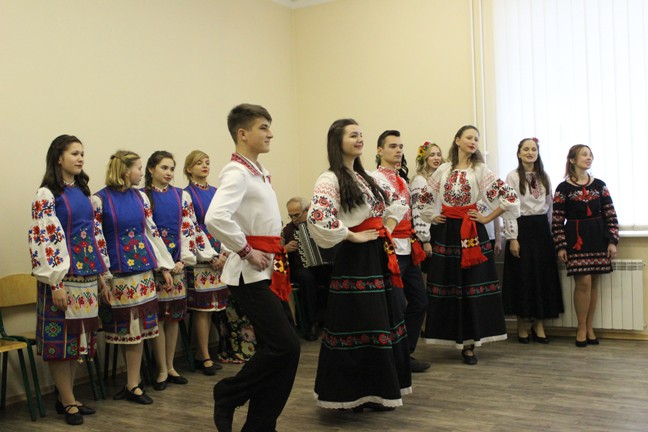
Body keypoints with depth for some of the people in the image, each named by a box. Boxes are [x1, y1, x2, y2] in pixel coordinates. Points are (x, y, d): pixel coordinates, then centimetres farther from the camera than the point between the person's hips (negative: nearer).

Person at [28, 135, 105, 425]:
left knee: (78, 338, 11)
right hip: (63, 277, -7)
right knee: (61, 338, 0)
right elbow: (42, 239, -14)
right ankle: (69, 402, 10)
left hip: (86, 276, 7)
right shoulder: (47, 195, -8)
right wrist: (55, 283, -18)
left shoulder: (82, 191, 13)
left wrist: (101, 272, 16)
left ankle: (65, 398, 22)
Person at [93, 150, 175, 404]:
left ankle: (132, 385, 13)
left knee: (138, 327, 4)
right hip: (117, 272, -4)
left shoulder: (140, 197, 9)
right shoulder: (99, 200, -6)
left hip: (142, 269, 5)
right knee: (125, 328, 2)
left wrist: (165, 266, 9)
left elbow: (152, 232, 12)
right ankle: (131, 384, 16)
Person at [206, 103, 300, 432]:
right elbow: (215, 219, -31)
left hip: (269, 272, 9)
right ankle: (227, 396, 10)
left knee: (281, 346, 9)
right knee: (284, 346, -10)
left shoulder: (258, 173, 15)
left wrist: (280, 244, 12)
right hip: (251, 274, -9)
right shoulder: (237, 173, -14)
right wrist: (247, 251, -22)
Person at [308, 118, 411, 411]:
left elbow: (397, 205, 27)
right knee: (360, 326, -2)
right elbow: (318, 220, -26)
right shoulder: (330, 179, -11)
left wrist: (387, 230, 9)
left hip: (380, 255, 9)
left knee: (385, 320, 13)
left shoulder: (366, 177, 15)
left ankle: (382, 390, 26)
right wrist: (354, 236, -16)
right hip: (355, 259, -8)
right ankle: (358, 395, 13)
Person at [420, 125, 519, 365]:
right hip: (446, 232, 3)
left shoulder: (480, 169, -1)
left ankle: (469, 343, 6)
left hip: (471, 232, -3)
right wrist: (433, 216, 9)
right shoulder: (443, 170, 8)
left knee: (472, 285, -2)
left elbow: (509, 195, -7)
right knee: (446, 285, 5)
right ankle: (452, 337, 17)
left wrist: (487, 218, -7)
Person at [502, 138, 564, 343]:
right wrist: (513, 238, -14)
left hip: (541, 228, 5)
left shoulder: (544, 177, 11)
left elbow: (549, 205, 14)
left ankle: (538, 324, 15)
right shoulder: (513, 176, -4)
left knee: (543, 275, 4)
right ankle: (522, 325, 12)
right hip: (521, 228, -4)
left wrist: (548, 229, 8)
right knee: (522, 276, -1)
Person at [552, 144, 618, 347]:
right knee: (583, 282, -9)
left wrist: (612, 241, 0)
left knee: (593, 283, 6)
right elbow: (557, 220, -4)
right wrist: (560, 246, -8)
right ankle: (582, 328, 6)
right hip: (576, 238, -3)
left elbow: (610, 214, 7)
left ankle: (590, 327, 17)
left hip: (597, 238, 3)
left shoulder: (599, 185, 7)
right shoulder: (563, 188, -2)